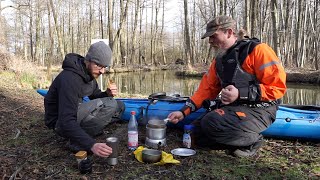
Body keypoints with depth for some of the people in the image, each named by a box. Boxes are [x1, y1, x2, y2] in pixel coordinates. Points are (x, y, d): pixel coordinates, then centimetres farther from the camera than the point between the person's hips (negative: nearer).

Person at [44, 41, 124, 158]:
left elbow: (95, 96, 13)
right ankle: (77, 142, -13)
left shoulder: (89, 73, 0)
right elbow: (67, 121, -36)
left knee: (119, 107, 2)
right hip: (60, 123, -9)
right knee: (110, 105, -27)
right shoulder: (70, 78, -29)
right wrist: (91, 145, -46)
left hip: (75, 113, 9)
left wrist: (107, 94, -12)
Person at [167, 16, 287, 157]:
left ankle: (252, 140, -7)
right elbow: (205, 90, 12)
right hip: (231, 108, 8)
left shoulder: (257, 50, -9)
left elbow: (277, 87, -14)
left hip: (257, 112, -7)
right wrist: (183, 112, 2)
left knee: (212, 123, -31)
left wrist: (240, 94, -22)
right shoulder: (219, 60, 14)